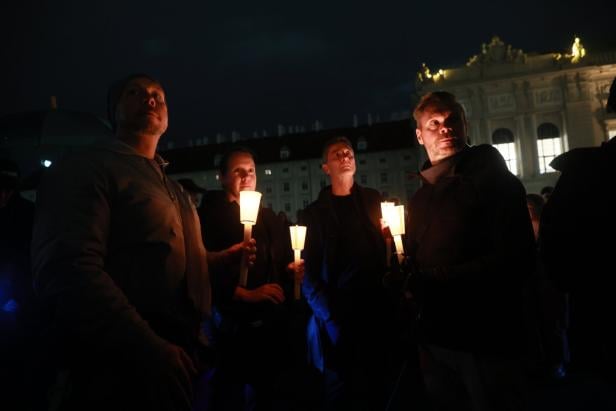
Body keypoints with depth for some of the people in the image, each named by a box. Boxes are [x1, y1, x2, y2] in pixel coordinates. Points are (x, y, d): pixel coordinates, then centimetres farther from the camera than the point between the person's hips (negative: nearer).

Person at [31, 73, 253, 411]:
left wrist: (223, 257, 10)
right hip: (119, 371, -8)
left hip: (176, 361, 9)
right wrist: (149, 348, -27)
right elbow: (70, 272, -21)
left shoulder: (174, 189, 19)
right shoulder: (85, 169, -8)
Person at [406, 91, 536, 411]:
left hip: (486, 337, -5)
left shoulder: (495, 180, -5)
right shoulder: (419, 199, 12)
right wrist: (408, 282, -5)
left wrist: (439, 278, -18)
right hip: (435, 337, 6)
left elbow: (517, 259, -15)